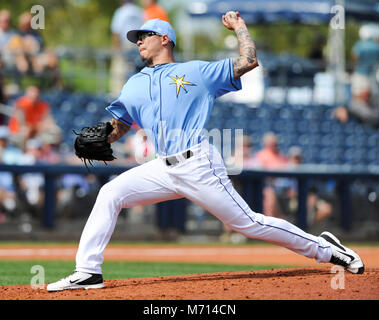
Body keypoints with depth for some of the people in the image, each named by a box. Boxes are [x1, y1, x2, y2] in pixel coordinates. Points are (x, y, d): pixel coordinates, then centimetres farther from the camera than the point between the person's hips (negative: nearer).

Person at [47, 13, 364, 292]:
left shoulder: (197, 71, 8)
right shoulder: (135, 85, 21)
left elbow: (248, 61, 4)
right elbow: (115, 129, 20)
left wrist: (238, 25, 10)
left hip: (199, 166, -5)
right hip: (163, 168, 5)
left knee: (248, 223, -7)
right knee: (110, 193, -11)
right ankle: (88, 272, -11)